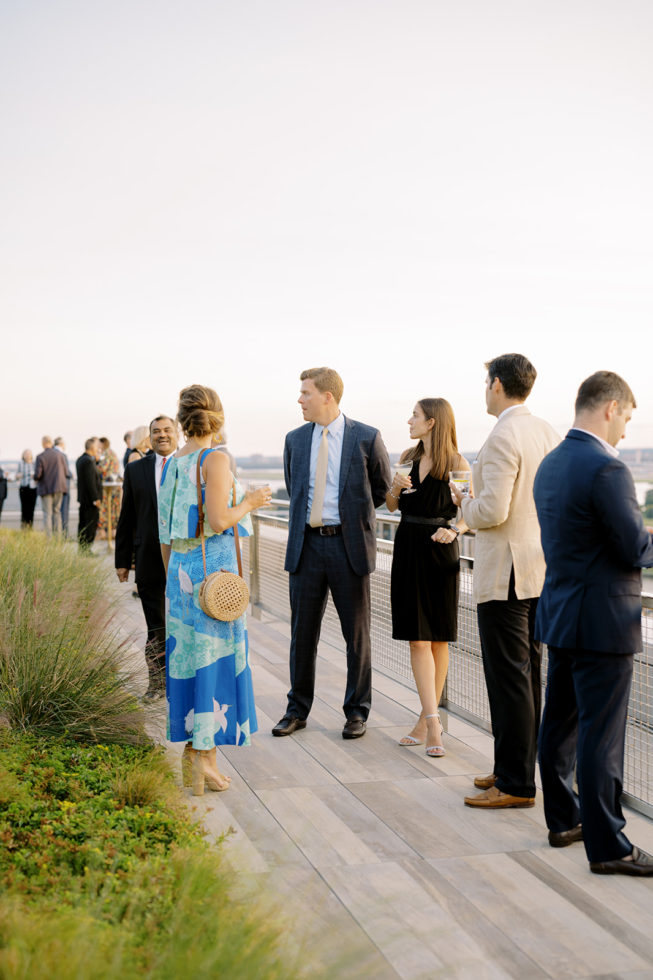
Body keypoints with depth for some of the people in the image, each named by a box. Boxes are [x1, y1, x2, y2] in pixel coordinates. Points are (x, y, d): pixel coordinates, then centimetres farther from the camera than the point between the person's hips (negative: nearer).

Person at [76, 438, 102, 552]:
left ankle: (82, 549, 19)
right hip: (90, 499, -10)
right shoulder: (88, 461, -18)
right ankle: (86, 549, -4)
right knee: (91, 524, -5)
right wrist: (96, 499, -20)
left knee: (83, 524, 13)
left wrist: (96, 460, 11)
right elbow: (90, 481, -22)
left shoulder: (80, 460, 13)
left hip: (82, 498, 10)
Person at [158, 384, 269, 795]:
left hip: (181, 566, 7)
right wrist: (250, 502, -3)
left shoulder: (172, 464, 9)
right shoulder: (215, 460, -11)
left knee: (188, 654, 12)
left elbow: (165, 533, 13)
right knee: (215, 657, -1)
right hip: (214, 567, -7)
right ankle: (206, 757, 1)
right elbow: (218, 522, -20)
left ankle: (191, 750, 19)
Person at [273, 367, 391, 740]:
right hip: (307, 544, 3)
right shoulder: (295, 440, 8)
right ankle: (298, 710, 20)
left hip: (349, 544, -3)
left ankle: (357, 712, 16)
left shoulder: (367, 438, -3)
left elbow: (382, 488, 10)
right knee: (303, 631, 8)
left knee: (357, 633, 4)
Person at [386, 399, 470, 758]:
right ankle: (433, 722, -5)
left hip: (439, 553, -4)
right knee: (417, 640, -3)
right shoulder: (408, 458, 8)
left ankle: (427, 719, 16)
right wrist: (394, 487, -6)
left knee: (437, 639, 5)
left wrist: (453, 531, -23)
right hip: (408, 550, 4)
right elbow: (391, 506, 14)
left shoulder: (457, 464, -6)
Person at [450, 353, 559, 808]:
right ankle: (517, 767, 26)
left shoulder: (503, 438, -18)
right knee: (527, 673, 15)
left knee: (509, 678, -3)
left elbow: (492, 511, -23)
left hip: (505, 574, -9)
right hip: (541, 569, 9)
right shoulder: (548, 433, 9)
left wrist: (464, 503, -2)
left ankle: (516, 784, 4)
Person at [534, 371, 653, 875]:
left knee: (560, 723, 16)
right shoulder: (606, 468, -20)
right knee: (601, 735, -2)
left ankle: (564, 819, 30)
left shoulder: (551, 463, 9)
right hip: (602, 621, -9)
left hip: (559, 615, 9)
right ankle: (607, 846, 6)